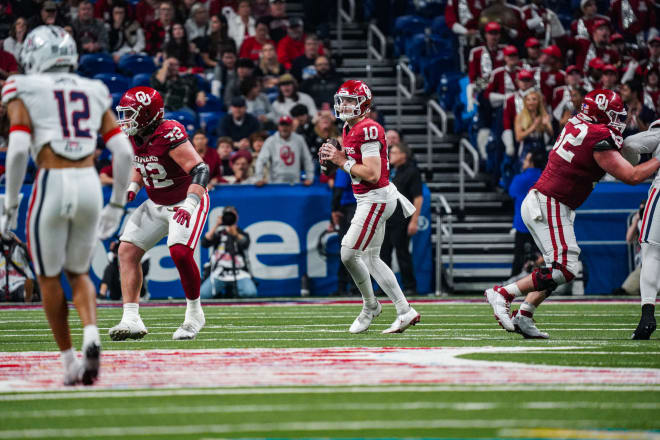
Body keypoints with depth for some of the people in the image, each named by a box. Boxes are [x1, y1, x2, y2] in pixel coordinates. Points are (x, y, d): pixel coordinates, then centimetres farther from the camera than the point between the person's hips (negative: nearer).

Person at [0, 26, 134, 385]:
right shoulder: (94, 92, 16)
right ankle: (91, 335, -8)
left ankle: (69, 359, 13)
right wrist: (116, 205, 18)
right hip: (89, 183, 4)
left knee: (49, 277, 14)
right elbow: (123, 152, 10)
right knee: (78, 273, 19)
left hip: (51, 184, -4)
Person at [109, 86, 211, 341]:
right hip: (156, 204, 8)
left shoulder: (169, 135, -27)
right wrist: (132, 188, 2)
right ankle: (131, 320, -7)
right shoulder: (135, 137, -1)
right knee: (127, 250, -5)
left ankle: (194, 314, -2)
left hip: (186, 200, -8)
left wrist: (189, 206, -40)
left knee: (180, 252, -25)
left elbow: (200, 170, -31)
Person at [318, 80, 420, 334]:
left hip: (376, 198, -10)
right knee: (371, 259, 12)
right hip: (367, 200, 10)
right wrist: (334, 158, 4)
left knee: (349, 254, -9)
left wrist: (343, 161, -17)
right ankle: (405, 311, 15)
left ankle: (370, 306, 9)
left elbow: (372, 175, -24)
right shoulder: (349, 129, 12)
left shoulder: (368, 130, -19)